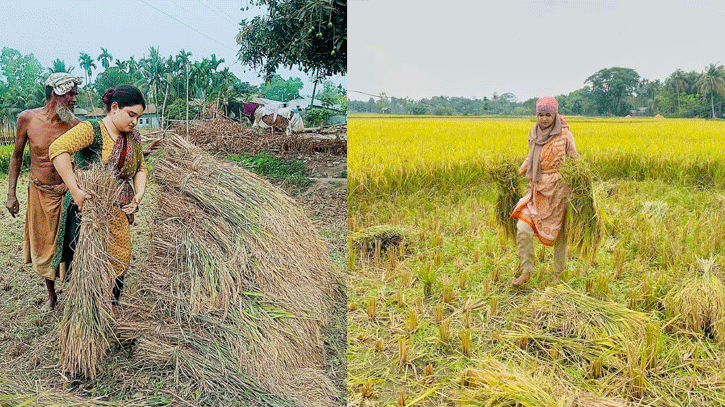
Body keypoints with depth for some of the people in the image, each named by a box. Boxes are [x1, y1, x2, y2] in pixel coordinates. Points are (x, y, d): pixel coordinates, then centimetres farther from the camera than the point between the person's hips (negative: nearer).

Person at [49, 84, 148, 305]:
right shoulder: (91, 130, -15)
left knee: (118, 262, 10)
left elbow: (140, 169, 16)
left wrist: (139, 194, -4)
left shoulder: (132, 138, 8)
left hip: (118, 212, 7)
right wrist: (75, 190, -32)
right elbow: (58, 149, -28)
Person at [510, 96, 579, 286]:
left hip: (558, 189, -3)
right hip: (536, 189, 4)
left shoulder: (564, 134, -6)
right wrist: (517, 174, 9)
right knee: (523, 230, -10)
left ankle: (558, 273, 25)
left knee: (559, 232, 7)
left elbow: (574, 160, 3)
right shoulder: (533, 134, 7)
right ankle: (526, 271, 5)